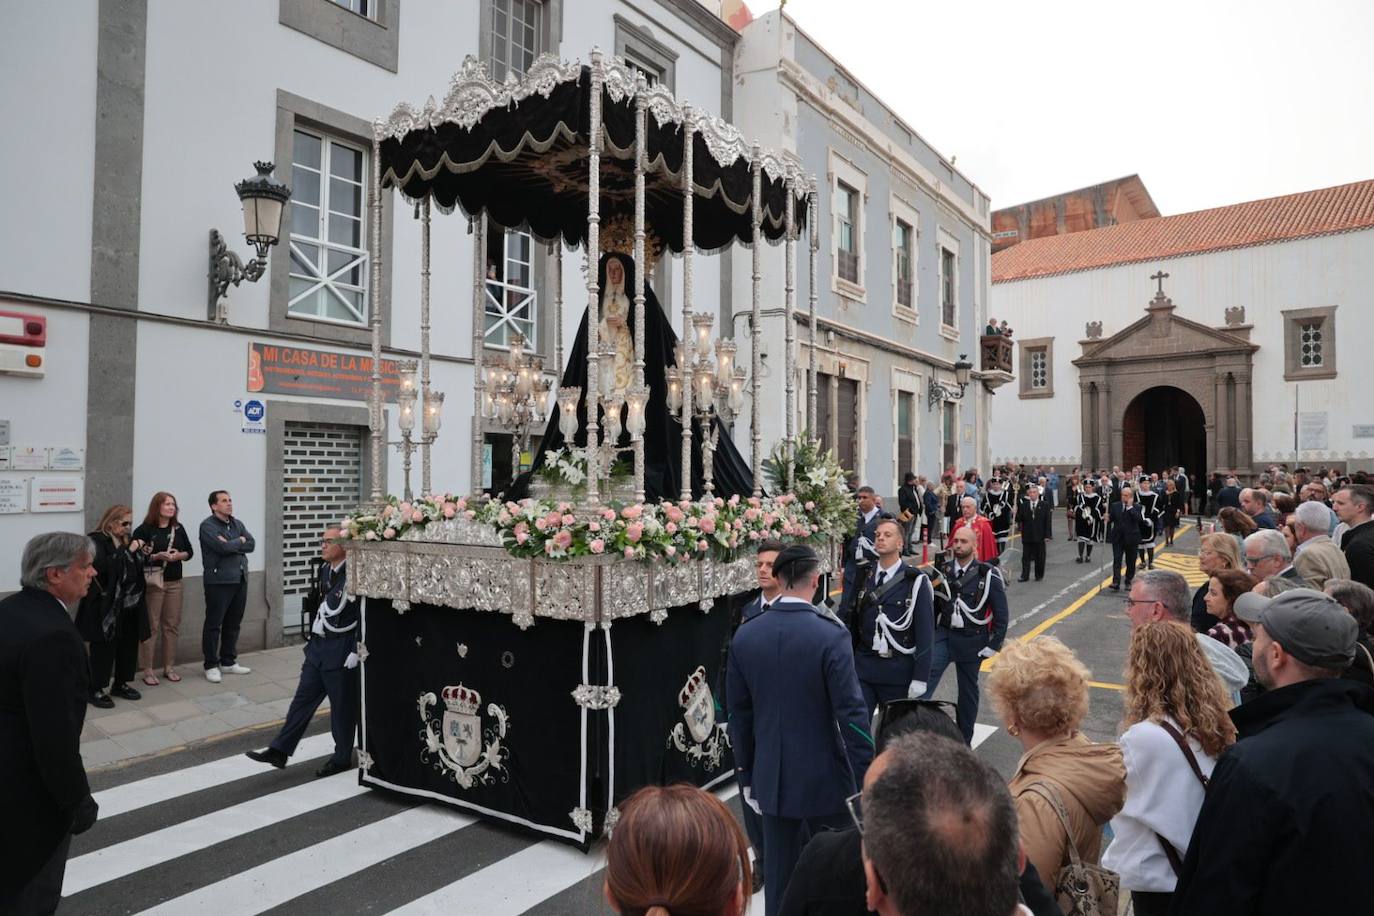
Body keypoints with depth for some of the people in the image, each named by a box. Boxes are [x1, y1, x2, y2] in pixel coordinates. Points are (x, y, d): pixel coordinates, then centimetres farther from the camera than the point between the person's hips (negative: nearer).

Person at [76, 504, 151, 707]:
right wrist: (128, 551, -22)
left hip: (130, 604, 7)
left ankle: (121, 684, 25)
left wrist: (142, 554, 2)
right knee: (104, 648, -2)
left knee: (129, 645, 12)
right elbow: (104, 566, -24)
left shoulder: (126, 540, 13)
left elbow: (137, 568, 19)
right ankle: (97, 690, 9)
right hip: (106, 605, -7)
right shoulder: (97, 541, -10)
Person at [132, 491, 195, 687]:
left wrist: (178, 555, -8)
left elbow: (189, 552, 11)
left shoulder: (178, 528, 7)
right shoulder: (144, 530, -7)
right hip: (153, 582, -5)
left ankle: (169, 667, 19)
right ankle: (147, 670, 8)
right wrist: (156, 556, -21)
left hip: (174, 582, 5)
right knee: (151, 627, -1)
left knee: (172, 625, 9)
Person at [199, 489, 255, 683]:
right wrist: (240, 541, -4)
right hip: (219, 581, -7)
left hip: (240, 580, 7)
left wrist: (231, 545, -11)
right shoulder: (207, 526, -7)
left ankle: (229, 662, 22)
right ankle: (211, 666, 9)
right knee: (213, 624, 0)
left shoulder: (237, 524, 14)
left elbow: (251, 545, 2)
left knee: (233, 623, 12)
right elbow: (223, 547, -21)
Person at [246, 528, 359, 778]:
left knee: (342, 706, 5)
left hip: (341, 650, -8)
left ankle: (342, 759, 19)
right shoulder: (325, 571, 8)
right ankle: (280, 751, 20)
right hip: (318, 646, 8)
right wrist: (312, 639, 18)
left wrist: (356, 651, -19)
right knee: (303, 698, 12)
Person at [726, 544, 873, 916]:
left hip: (771, 778, 4)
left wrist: (746, 775, 13)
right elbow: (851, 715, -16)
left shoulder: (745, 636, -4)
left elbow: (740, 714, 3)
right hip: (824, 778, -3)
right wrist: (866, 781, -8)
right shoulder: (830, 634, -17)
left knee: (780, 875, 14)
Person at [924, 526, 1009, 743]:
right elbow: (934, 606, 8)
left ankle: (964, 740, 26)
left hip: (971, 640, -2)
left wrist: (993, 646, -7)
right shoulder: (943, 571, 1)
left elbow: (1001, 614, -6)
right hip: (944, 635, 2)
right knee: (928, 674, -20)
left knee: (968, 689, 11)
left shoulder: (987, 575, -9)